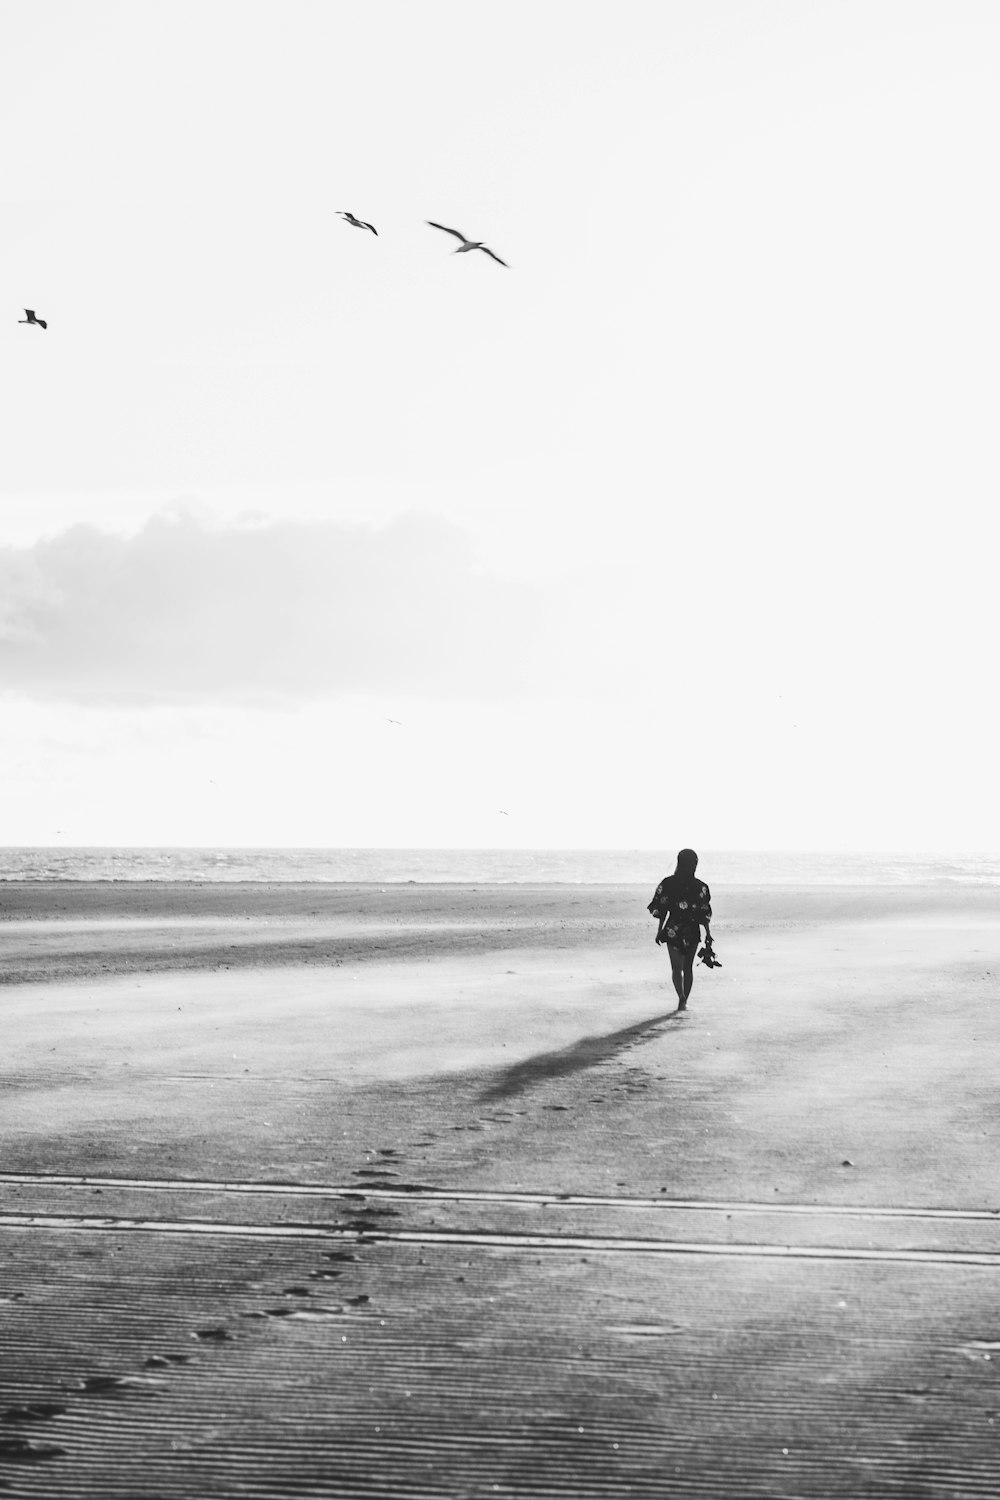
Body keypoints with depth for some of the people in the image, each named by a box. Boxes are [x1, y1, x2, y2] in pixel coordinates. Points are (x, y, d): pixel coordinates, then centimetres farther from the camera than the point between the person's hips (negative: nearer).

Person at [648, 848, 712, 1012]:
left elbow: (661, 910, -3)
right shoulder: (700, 887, -6)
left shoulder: (668, 883, -6)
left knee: (676, 967, 2)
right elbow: (704, 913, -5)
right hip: (692, 931, 1)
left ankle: (681, 997, -20)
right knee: (688, 967, 14)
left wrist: (659, 931, 5)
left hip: (672, 930, -1)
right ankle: (684, 1001, 17)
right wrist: (707, 932, 3)